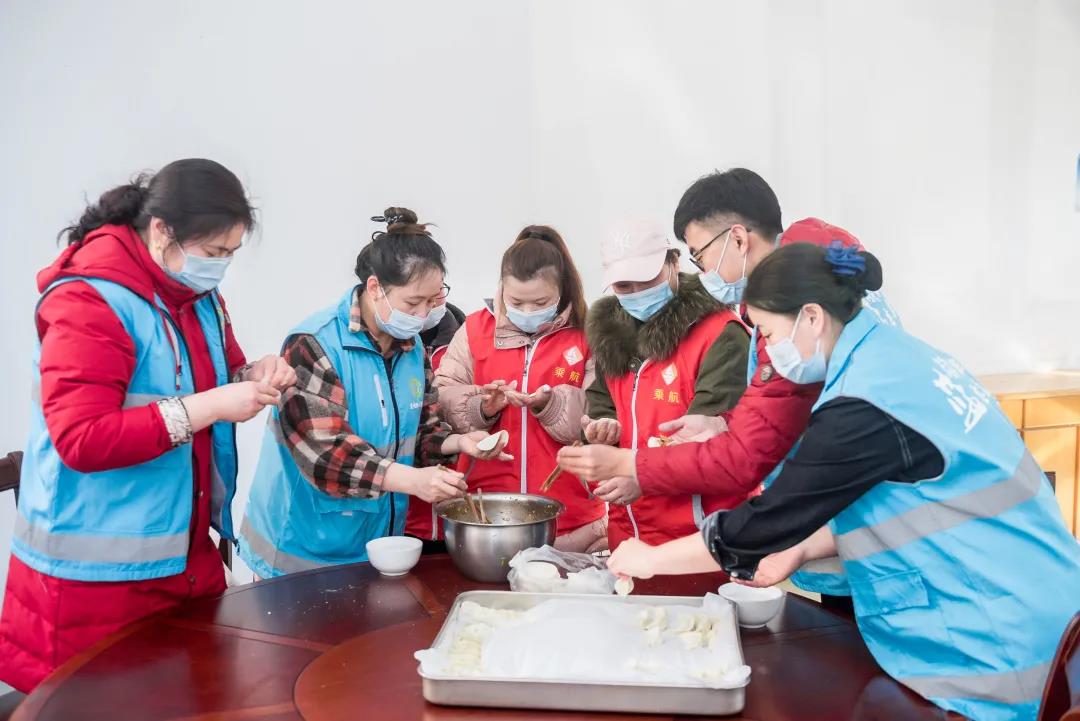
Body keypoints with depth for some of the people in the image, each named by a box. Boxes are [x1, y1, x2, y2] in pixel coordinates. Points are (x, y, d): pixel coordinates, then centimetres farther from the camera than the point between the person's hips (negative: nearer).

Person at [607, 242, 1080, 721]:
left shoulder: (866, 402, -24)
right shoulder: (896, 355, 4)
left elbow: (769, 518, -19)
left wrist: (651, 559, -7)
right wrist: (799, 550, 6)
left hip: (991, 649, -8)